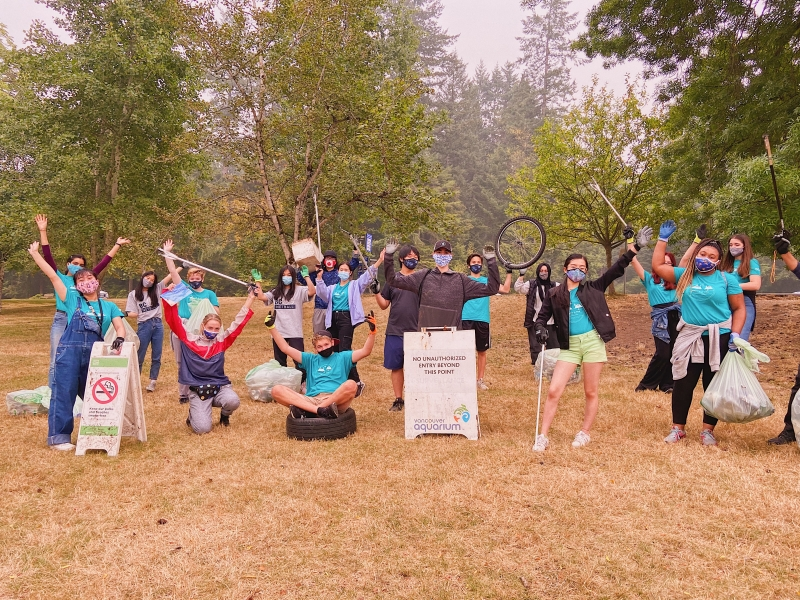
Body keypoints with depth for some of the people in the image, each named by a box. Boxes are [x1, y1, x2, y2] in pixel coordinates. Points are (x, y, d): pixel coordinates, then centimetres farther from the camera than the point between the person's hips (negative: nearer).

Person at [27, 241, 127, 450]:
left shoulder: (109, 306, 13)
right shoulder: (72, 299, 7)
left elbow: (119, 326, 2)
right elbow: (52, 275, 5)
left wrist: (119, 338, -20)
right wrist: (34, 253, 3)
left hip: (95, 352, 2)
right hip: (69, 349, -2)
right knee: (64, 392, -1)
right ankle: (58, 437, 5)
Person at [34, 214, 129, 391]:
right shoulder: (60, 278, 3)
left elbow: (103, 263, 10)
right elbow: (47, 256, -5)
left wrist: (117, 245, 10)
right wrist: (43, 231, -12)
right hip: (61, 320, -3)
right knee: (56, 361, -2)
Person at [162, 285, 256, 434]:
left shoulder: (222, 341, 5)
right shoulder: (189, 339, 1)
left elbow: (238, 323, 4)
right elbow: (174, 321, -1)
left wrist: (250, 299, 1)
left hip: (220, 386, 2)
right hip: (197, 390, -2)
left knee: (233, 401, -32)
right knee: (202, 428, -20)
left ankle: (224, 415, 8)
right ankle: (194, 414, 20)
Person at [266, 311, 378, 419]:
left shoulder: (343, 357, 21)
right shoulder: (310, 359, 28)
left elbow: (365, 352, 6)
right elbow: (285, 348, 24)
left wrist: (372, 331, -9)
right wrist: (271, 327, 17)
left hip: (337, 400, -2)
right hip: (311, 400, 2)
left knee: (351, 385, -34)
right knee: (277, 390, -18)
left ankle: (305, 410, -29)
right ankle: (320, 410, -38)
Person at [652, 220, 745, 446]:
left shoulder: (727, 279, -2)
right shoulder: (685, 275, 4)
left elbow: (739, 309, 1)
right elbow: (658, 266, 3)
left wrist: (735, 335, -10)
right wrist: (663, 239, 2)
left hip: (719, 339, -1)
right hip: (690, 338, 2)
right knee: (683, 383, 4)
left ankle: (708, 431, 18)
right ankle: (678, 428, 17)